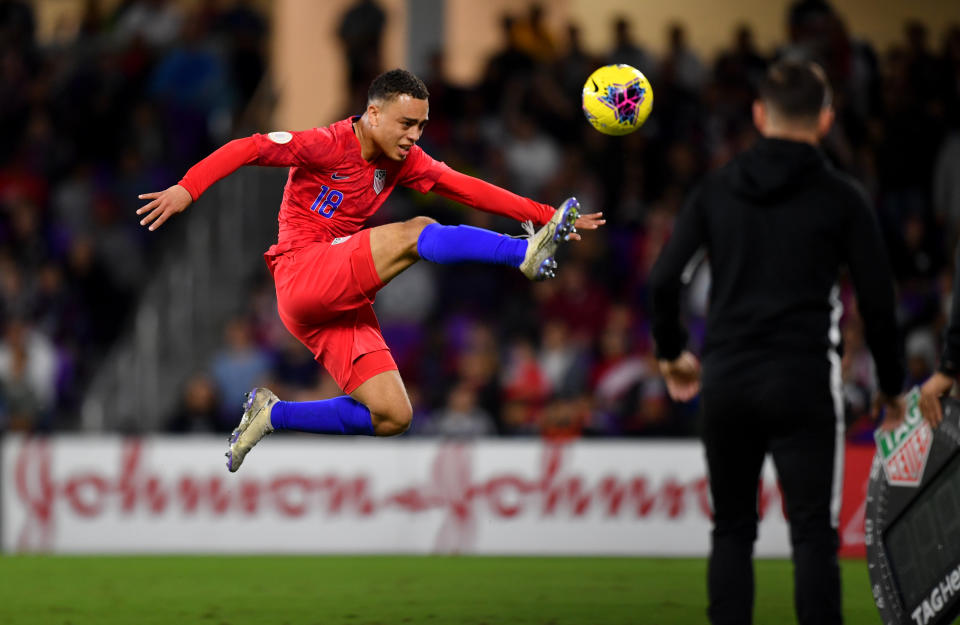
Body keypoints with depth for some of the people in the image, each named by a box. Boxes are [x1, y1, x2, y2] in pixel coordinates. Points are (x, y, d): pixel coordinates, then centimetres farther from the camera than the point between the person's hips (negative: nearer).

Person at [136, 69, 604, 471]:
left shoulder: (403, 161, 11)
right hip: (302, 276, -8)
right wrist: (187, 188, -32)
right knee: (417, 233, -23)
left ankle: (273, 415, 10)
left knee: (393, 417, -2)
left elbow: (469, 189, 9)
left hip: (344, 302, 8)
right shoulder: (329, 145, -10)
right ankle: (527, 256, -32)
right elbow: (247, 149, -17)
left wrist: (546, 215, 1)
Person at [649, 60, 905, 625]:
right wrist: (892, 385, 11)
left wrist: (672, 351, 19)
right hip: (804, 382, -3)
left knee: (732, 529, 14)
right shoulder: (842, 197, -2)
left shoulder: (717, 189, 6)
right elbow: (878, 301, -2)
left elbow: (664, 281, 2)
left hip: (726, 381, 3)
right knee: (814, 534, -5)